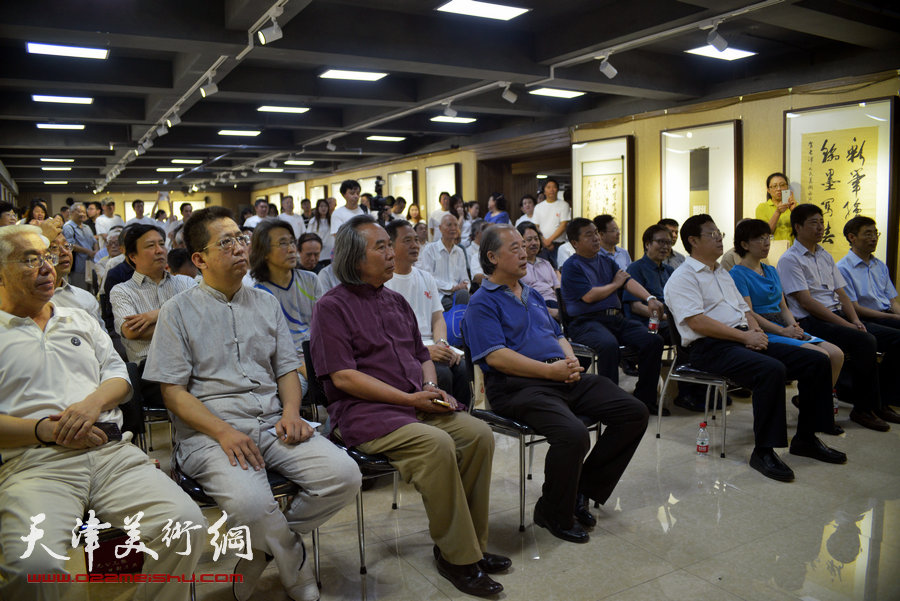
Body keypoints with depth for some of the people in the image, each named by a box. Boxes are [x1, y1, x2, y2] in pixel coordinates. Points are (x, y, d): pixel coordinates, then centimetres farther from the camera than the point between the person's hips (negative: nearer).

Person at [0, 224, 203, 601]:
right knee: (35, 566, -32)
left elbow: (119, 375, 20)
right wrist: (46, 429, -12)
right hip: (35, 462, -3)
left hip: (114, 453, 3)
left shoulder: (80, 321, 26)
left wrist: (94, 402, -2)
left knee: (188, 525, -20)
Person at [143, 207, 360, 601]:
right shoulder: (179, 311, 4)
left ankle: (264, 546, 3)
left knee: (344, 476, -18)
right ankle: (295, 565, 1)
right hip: (210, 430, -4)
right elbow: (173, 390, -3)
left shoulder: (266, 303, 17)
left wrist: (291, 412, -5)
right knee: (250, 502, -33)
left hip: (272, 424, 5)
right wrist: (223, 432, -18)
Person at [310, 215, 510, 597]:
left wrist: (430, 387, 1)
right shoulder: (332, 307, -3)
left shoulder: (397, 302, 19)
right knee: (437, 444, -30)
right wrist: (408, 398, -15)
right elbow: (343, 377, -13)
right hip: (363, 411, -7)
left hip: (418, 402, 7)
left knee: (479, 434, -14)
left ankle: (471, 544, -1)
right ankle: (456, 556, -13)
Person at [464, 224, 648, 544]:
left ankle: (582, 491, 8)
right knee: (573, 434, -33)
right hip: (519, 387, -8)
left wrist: (571, 361, 5)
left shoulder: (532, 294, 26)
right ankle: (553, 513, -4)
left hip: (565, 380, 9)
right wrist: (550, 370, -16)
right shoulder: (483, 303, -1)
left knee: (634, 412, -3)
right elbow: (496, 356, -14)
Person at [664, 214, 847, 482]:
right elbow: (697, 322, -17)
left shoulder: (723, 273, 26)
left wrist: (755, 330, 3)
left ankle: (805, 439, 9)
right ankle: (763, 451, -22)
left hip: (744, 340, 9)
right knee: (772, 370, -34)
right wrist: (745, 336, -16)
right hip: (711, 347, -9)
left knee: (817, 361, -1)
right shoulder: (683, 277, -5)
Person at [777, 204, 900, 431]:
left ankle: (880, 400, 7)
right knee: (866, 341, -29)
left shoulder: (825, 256, 20)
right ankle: (864, 408, -14)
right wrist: (845, 325, -16)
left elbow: (841, 294, 17)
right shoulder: (789, 259, -6)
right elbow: (806, 302, -14)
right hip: (812, 322, -8)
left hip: (839, 316, 8)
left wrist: (855, 321, -2)